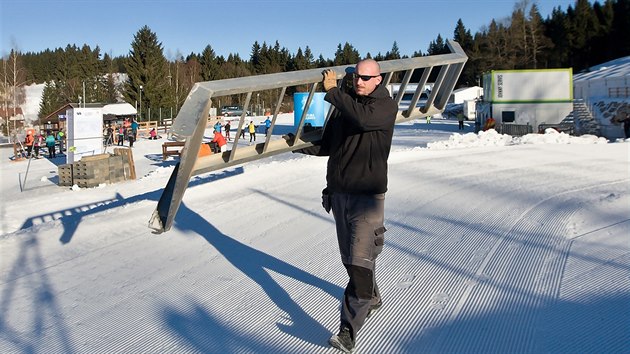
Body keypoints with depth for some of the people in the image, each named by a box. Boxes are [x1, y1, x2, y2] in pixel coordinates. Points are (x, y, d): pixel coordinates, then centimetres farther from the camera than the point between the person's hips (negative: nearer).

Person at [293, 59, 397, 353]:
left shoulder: (386, 106, -5)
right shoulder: (343, 105, 12)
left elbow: (363, 118, -27)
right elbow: (326, 145, 19)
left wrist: (333, 91, -20)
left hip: (367, 194, -7)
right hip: (339, 192, 7)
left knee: (360, 263, -13)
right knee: (349, 259, 18)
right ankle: (371, 299, 43)